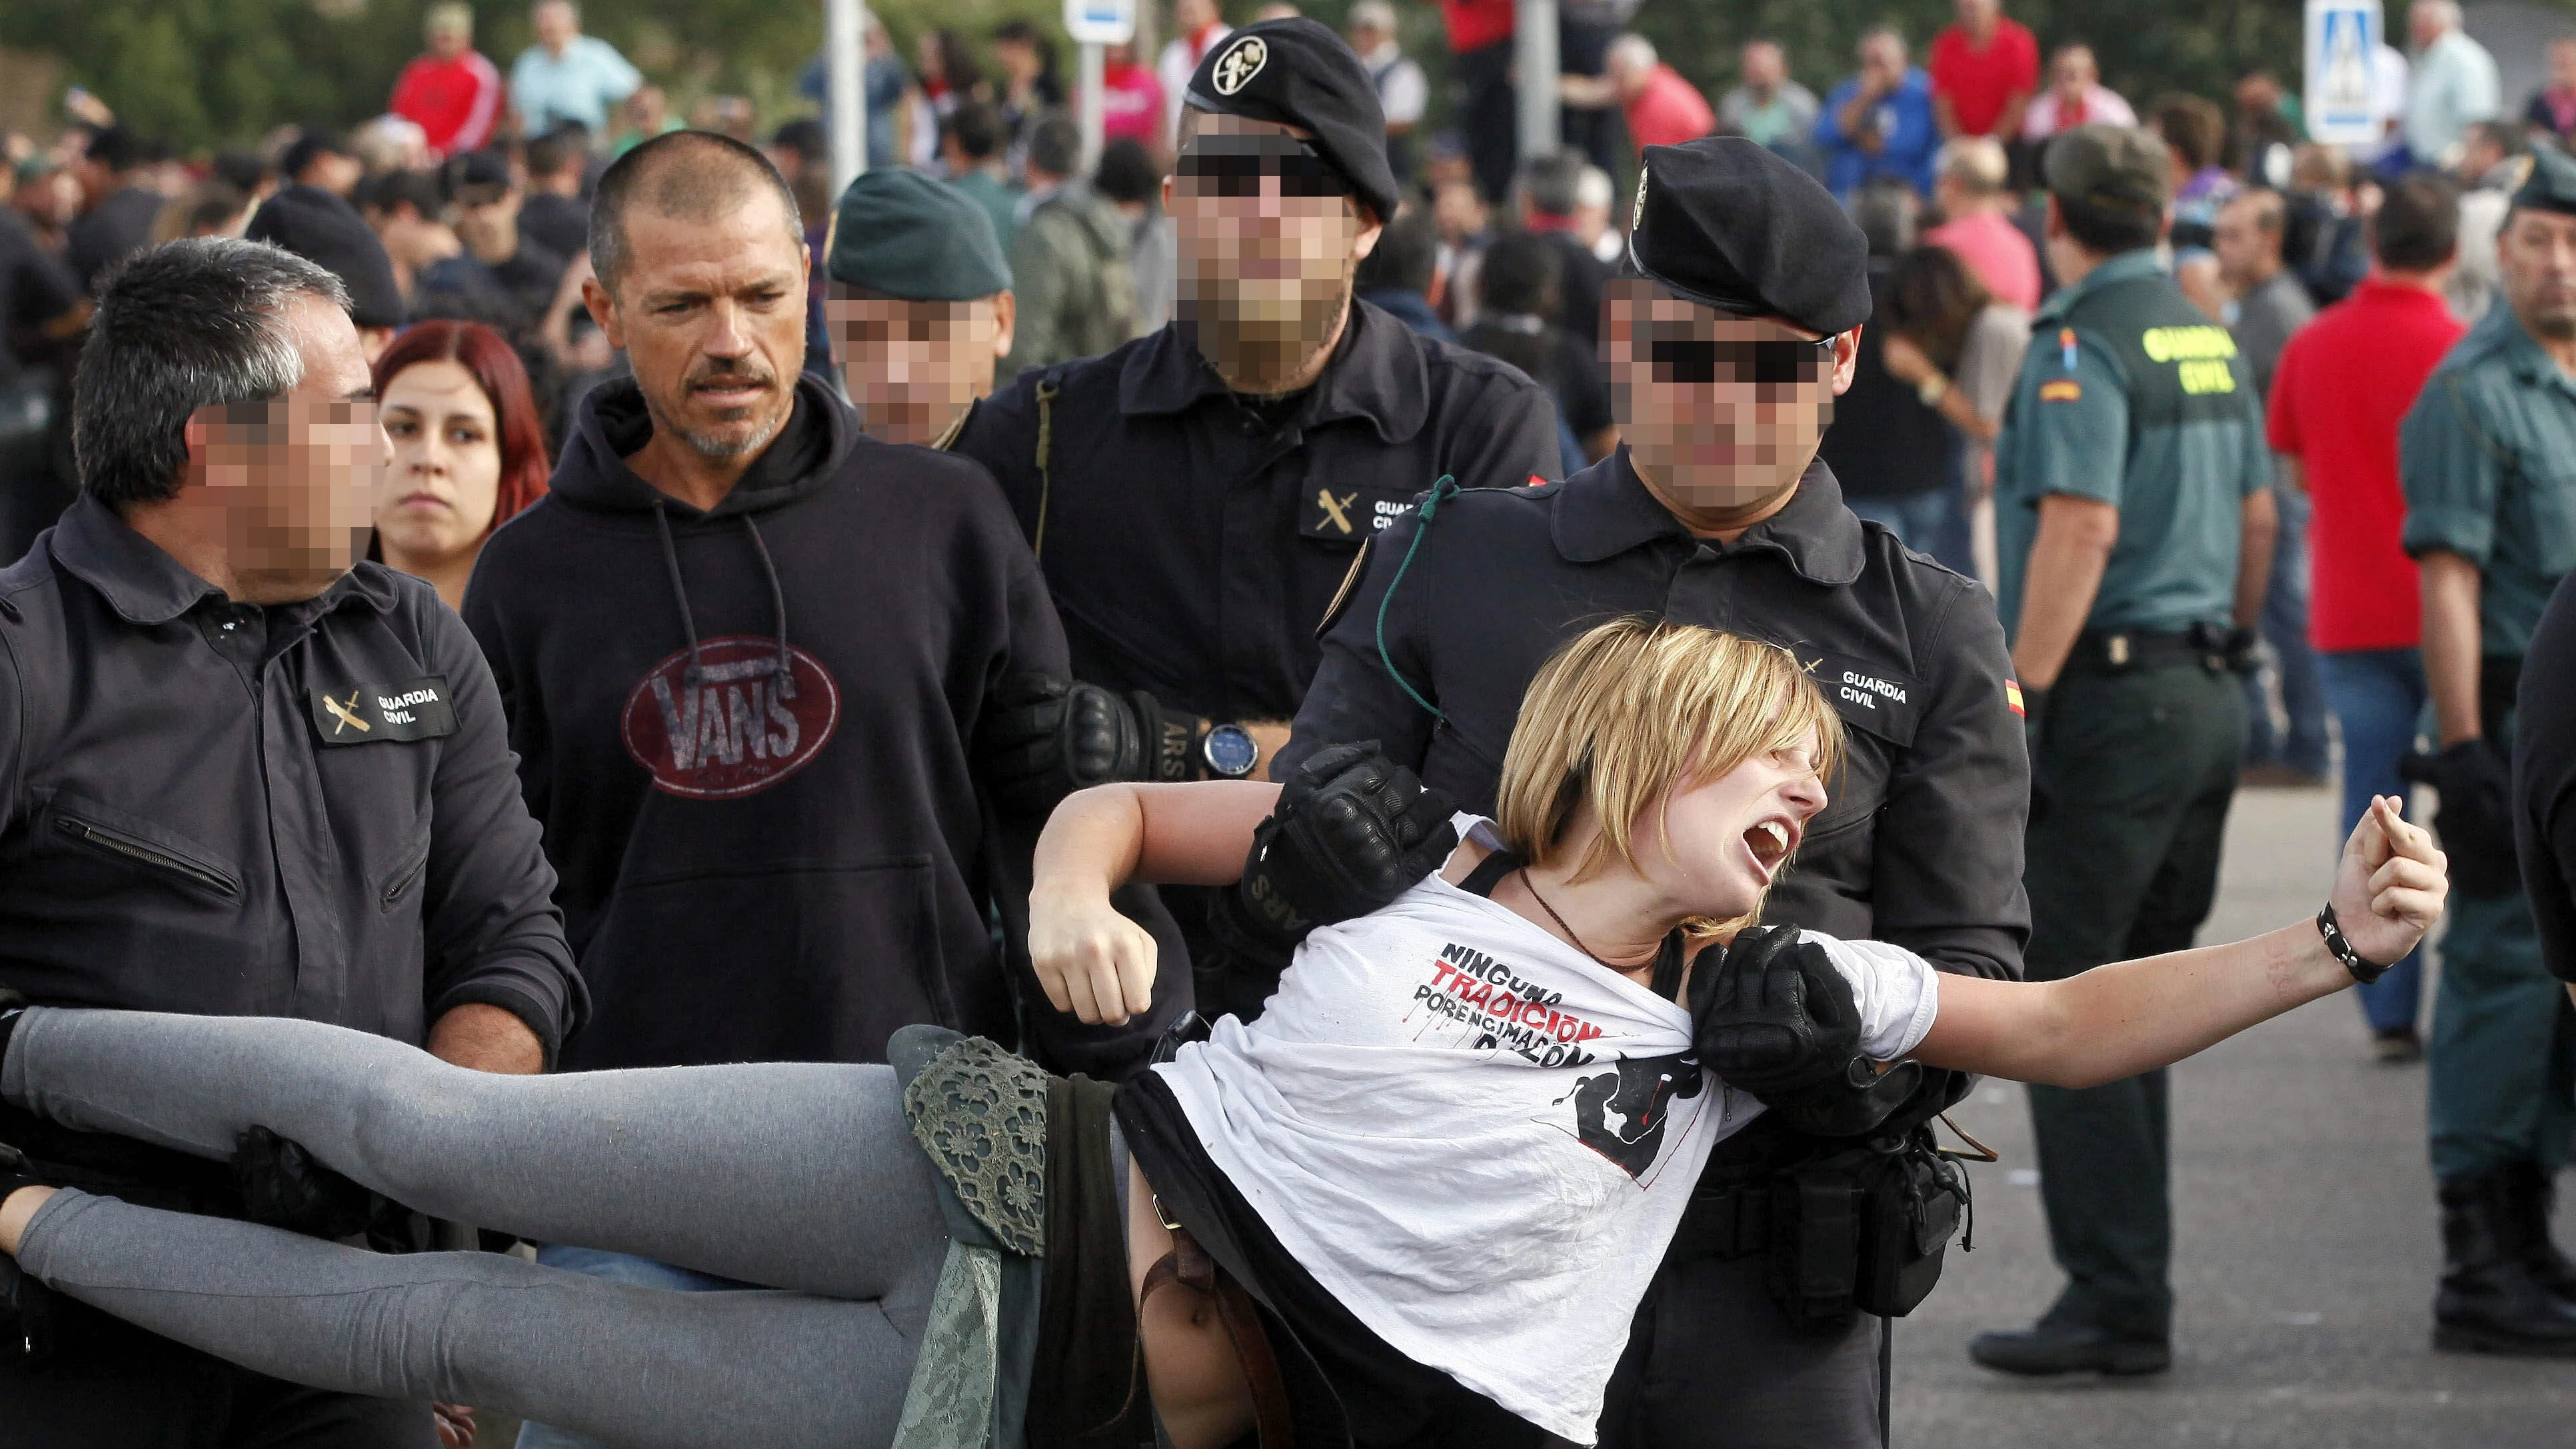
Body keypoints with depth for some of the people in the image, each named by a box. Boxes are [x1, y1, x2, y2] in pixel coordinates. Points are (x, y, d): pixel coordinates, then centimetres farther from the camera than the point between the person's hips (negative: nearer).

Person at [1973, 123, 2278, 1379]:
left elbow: (2080, 529, -21)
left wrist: (2020, 700, -20)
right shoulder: (2210, 341, 14)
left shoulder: (2081, 345, -12)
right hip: (2204, 699, 9)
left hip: (2112, 697, -9)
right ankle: (2130, 1284, 17)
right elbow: (2256, 517, 19)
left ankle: (2115, 1303, -9)